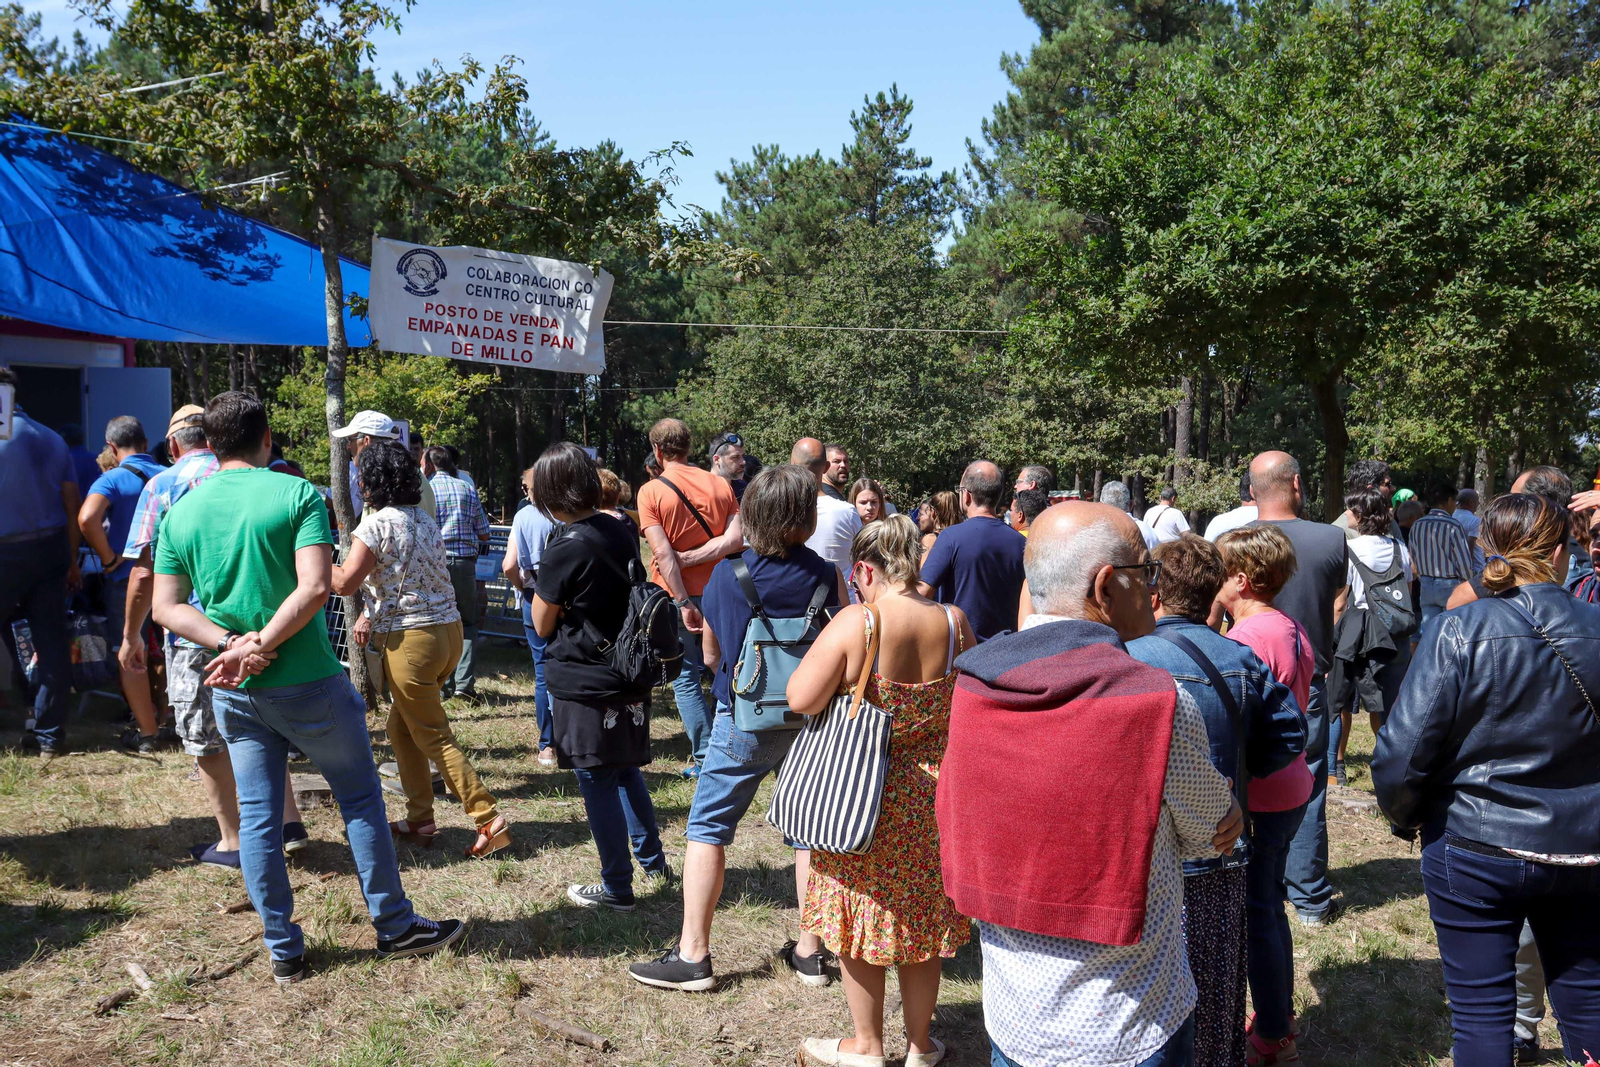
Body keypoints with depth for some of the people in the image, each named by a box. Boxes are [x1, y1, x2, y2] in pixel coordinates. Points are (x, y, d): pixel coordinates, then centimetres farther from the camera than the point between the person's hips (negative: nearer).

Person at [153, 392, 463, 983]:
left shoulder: (181, 510, 5)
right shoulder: (296, 494, -10)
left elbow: (166, 607, 1)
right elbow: (315, 587, -21)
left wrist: (231, 642, -9)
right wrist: (258, 646, -16)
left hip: (233, 691, 5)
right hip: (306, 683, -4)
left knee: (257, 816, 11)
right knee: (361, 799, 9)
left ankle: (283, 951, 20)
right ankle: (395, 926, 19)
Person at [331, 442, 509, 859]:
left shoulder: (376, 523, -13)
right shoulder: (425, 517, 11)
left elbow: (346, 582, -16)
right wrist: (371, 613, 16)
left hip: (411, 639, -8)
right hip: (448, 627, 8)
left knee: (434, 737, 0)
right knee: (402, 725, 20)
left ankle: (488, 818, -3)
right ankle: (419, 820, 24)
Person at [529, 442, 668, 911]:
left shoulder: (564, 550, -19)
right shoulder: (621, 533, 3)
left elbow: (543, 625, -8)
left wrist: (542, 584, 4)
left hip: (584, 686, -7)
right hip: (629, 677, 7)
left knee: (598, 784, 4)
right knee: (626, 769, 22)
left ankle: (617, 887, 15)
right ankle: (653, 859, 34)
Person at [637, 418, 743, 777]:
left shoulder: (651, 492, -8)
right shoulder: (719, 484, 2)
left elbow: (663, 554, -16)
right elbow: (735, 538, -8)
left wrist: (684, 603, -15)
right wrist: (691, 558, -8)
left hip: (677, 596, -3)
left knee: (686, 677, 6)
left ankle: (705, 758, 6)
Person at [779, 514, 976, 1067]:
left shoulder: (857, 622, -21)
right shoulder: (954, 622, -7)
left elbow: (800, 699, -23)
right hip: (935, 795, 4)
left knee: (860, 920, 15)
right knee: (922, 918, 19)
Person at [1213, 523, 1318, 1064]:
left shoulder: (1246, 639, -23)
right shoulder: (1294, 630, 6)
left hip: (1257, 799, -9)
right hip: (1292, 789, 9)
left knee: (1256, 916, 5)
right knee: (1270, 904, 22)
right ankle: (1280, 1016, 37)